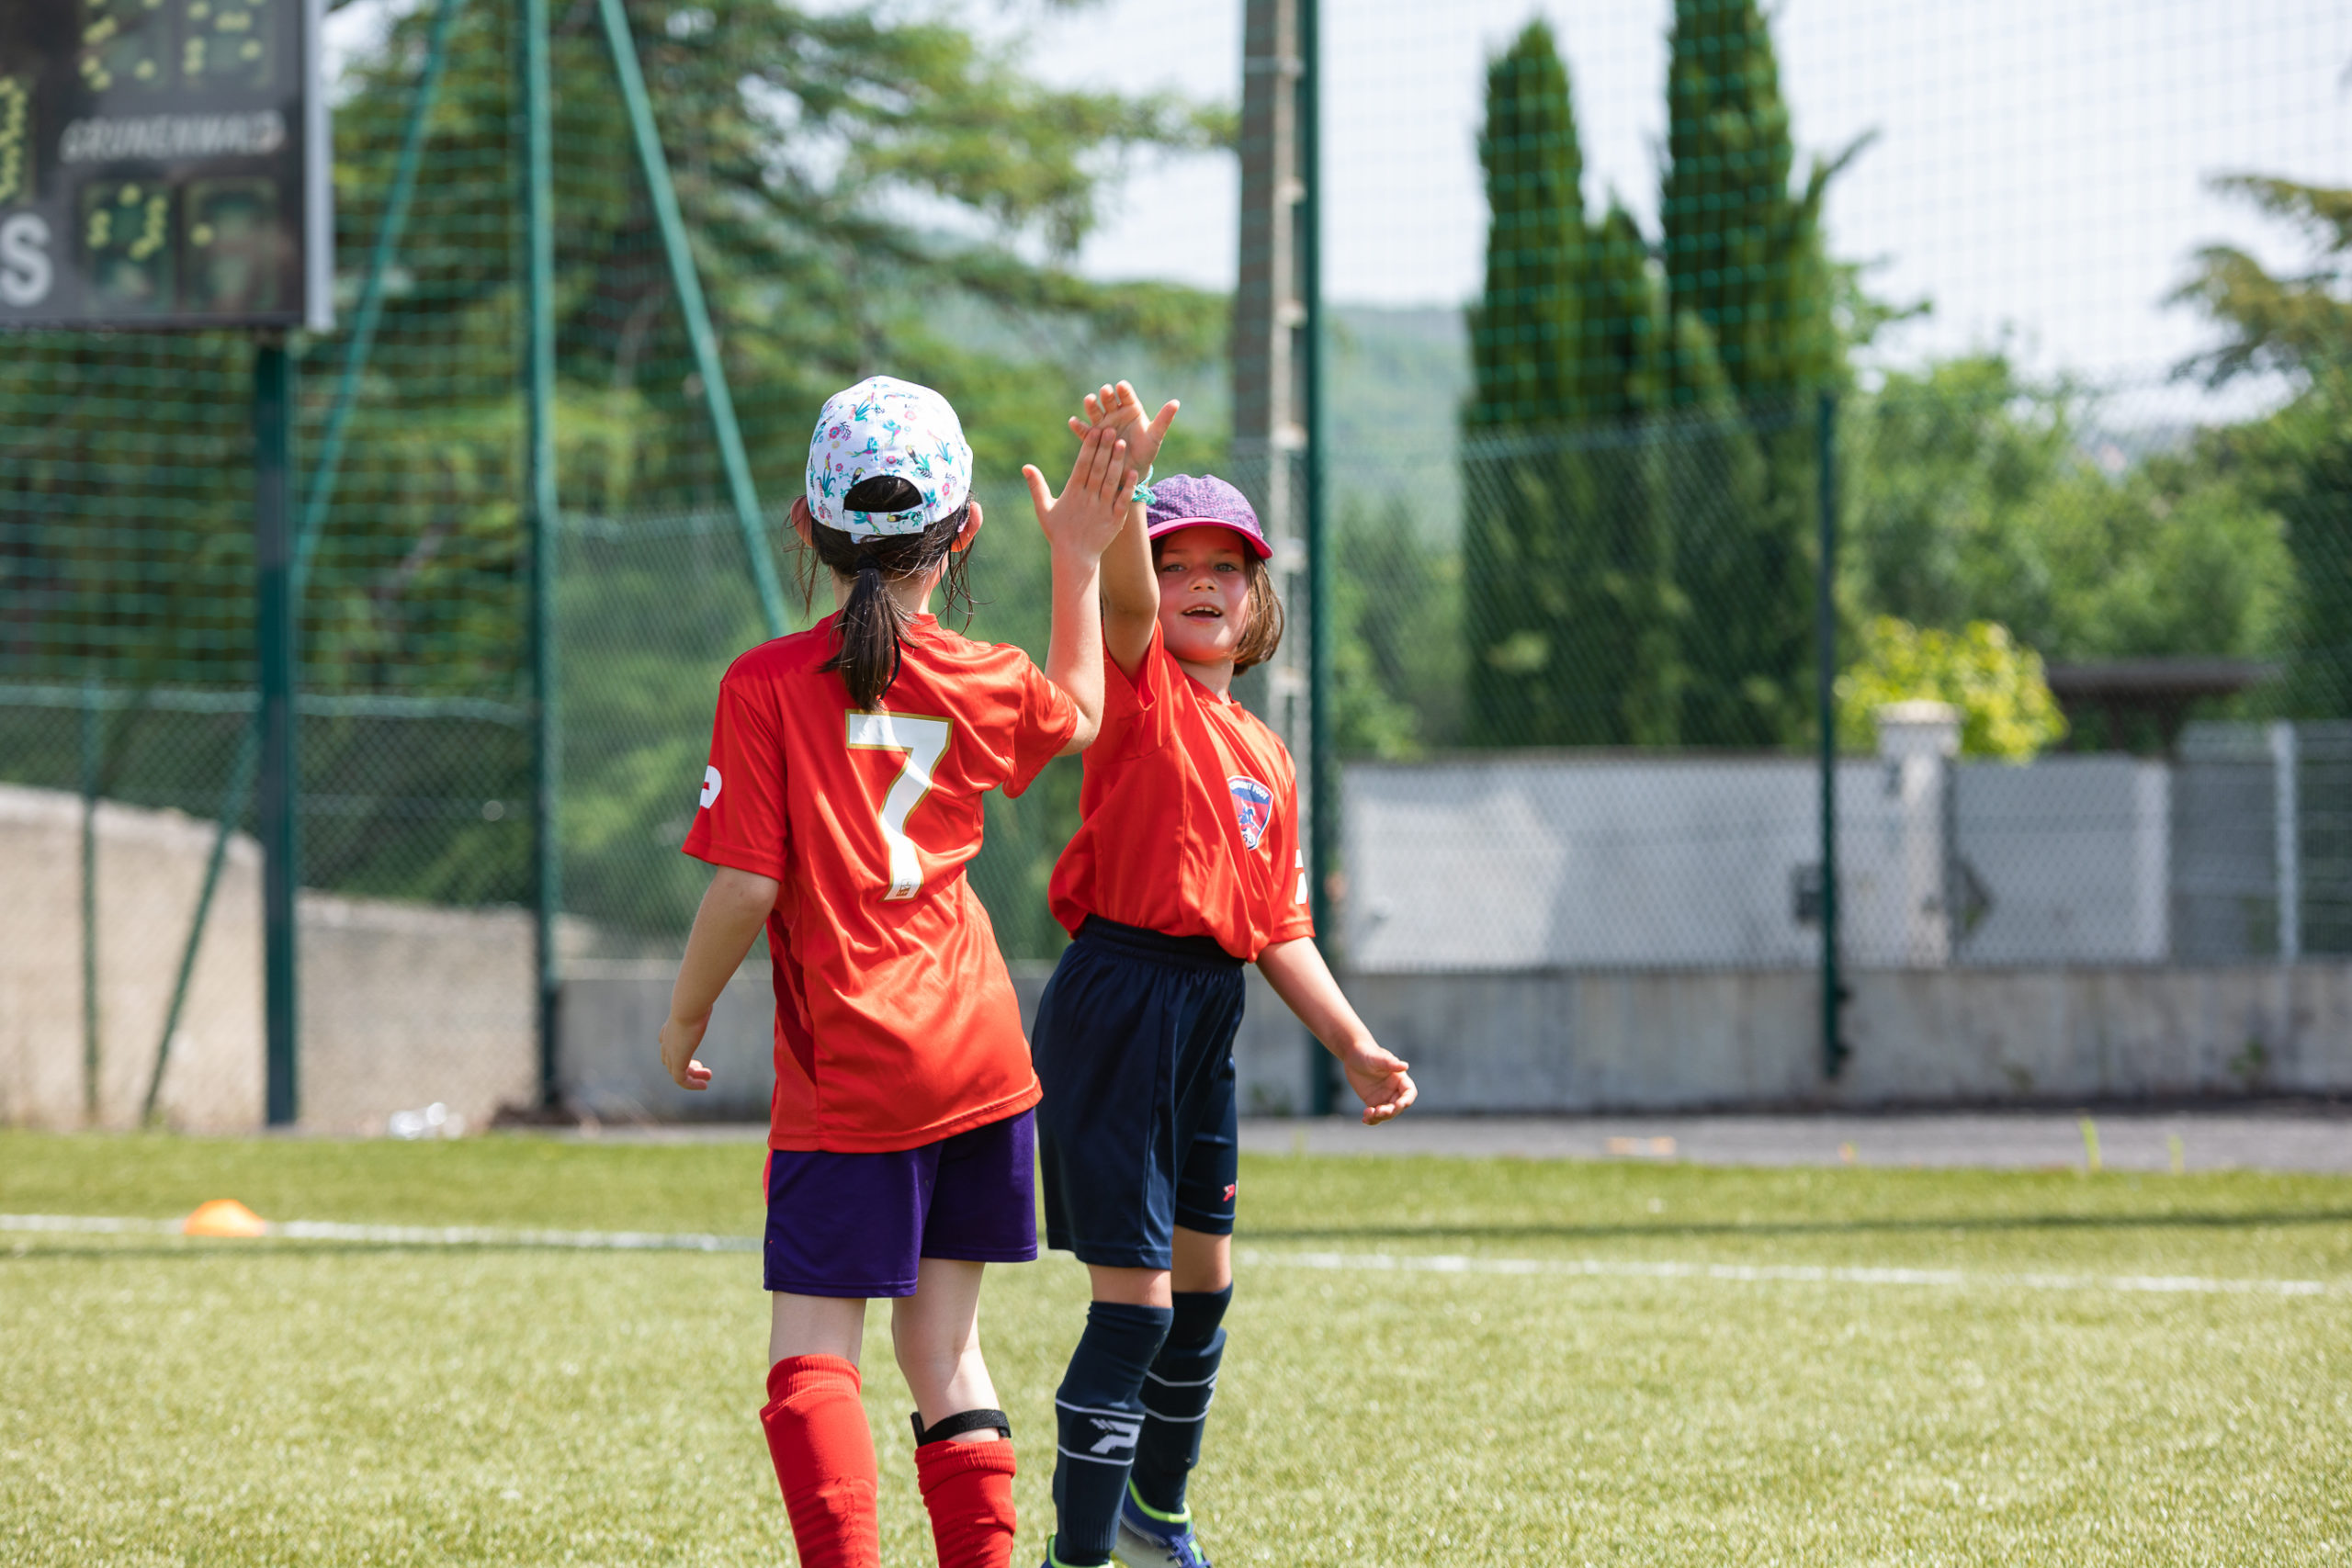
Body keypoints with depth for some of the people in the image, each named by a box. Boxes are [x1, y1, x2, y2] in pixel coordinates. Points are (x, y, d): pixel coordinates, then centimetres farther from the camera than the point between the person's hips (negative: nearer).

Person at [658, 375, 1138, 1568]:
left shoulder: (767, 687, -10)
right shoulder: (980, 685, 2)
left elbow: (746, 886, -13)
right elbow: (1079, 714, 26)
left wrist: (684, 1018, 2)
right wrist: (1078, 564, 31)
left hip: (846, 1074, -4)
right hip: (980, 1056, 4)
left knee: (811, 1348, -2)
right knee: (942, 1350, 13)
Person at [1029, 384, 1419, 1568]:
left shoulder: (1268, 761, 15)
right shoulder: (1140, 691, -5)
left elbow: (1278, 928, 19)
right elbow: (1126, 596, -27)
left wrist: (1351, 1043, 9)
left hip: (1210, 1009, 8)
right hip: (1118, 1000, -8)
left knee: (1203, 1280, 21)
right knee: (1135, 1294, -12)